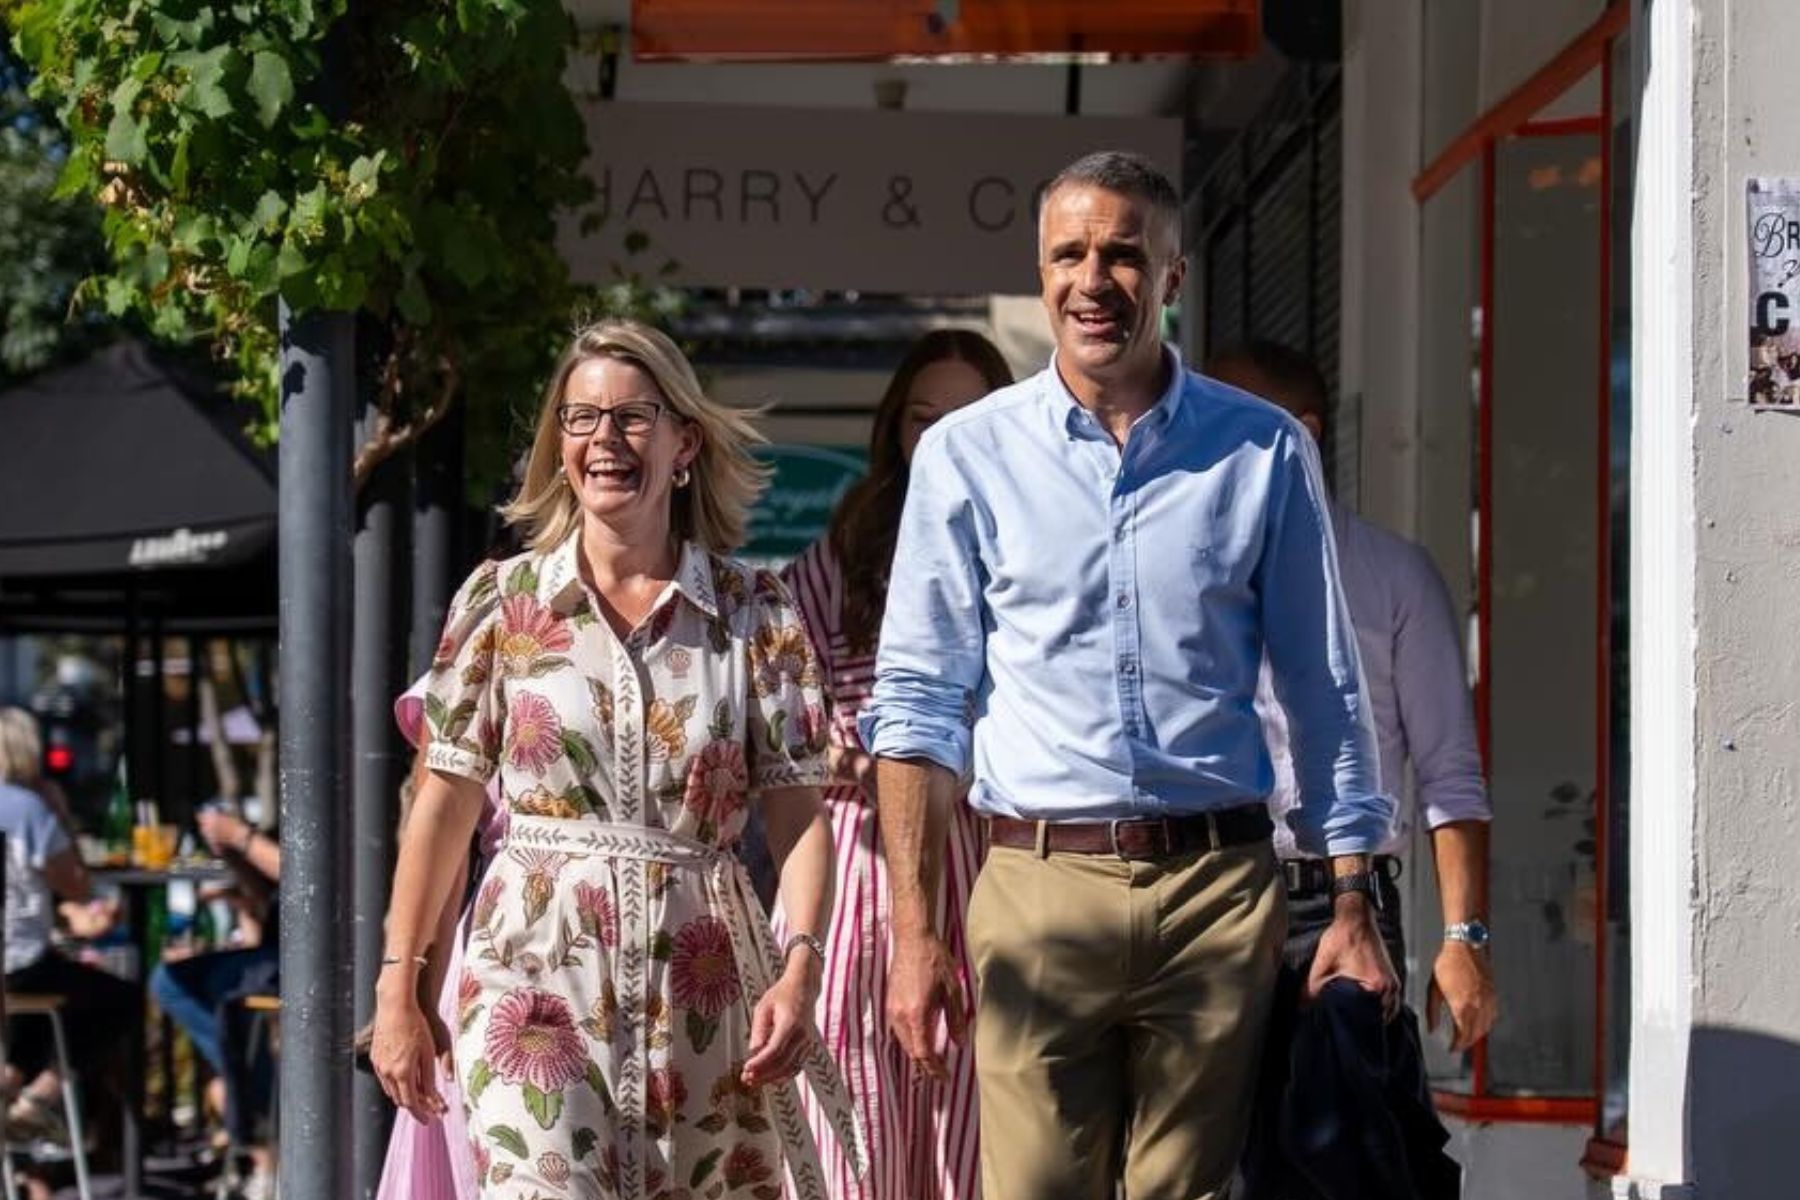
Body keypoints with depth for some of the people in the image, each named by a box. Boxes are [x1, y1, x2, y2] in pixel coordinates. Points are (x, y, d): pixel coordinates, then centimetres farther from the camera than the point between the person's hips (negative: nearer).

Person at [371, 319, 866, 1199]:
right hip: (537, 978, -1)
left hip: (702, 990, 1)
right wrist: (398, 992, 3)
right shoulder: (501, 601, 5)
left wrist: (800, 966, -14)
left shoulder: (756, 616, 5)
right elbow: (444, 805, 6)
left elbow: (798, 811, 0)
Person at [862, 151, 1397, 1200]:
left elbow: (1326, 694, 11)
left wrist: (1354, 906, 5)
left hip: (1219, 887, 1)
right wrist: (915, 931, -3)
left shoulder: (1267, 452, 7)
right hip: (1040, 887, -1)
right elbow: (917, 702, 4)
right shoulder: (968, 456, 5)